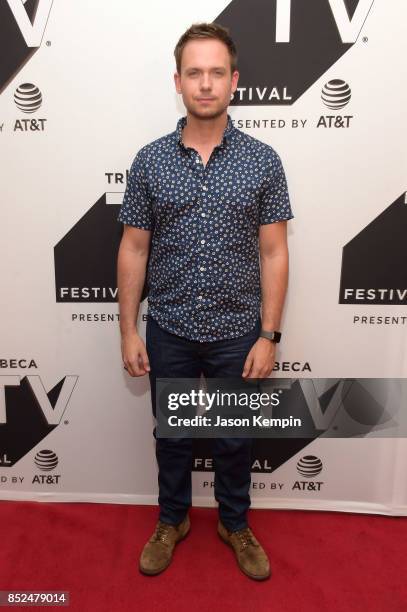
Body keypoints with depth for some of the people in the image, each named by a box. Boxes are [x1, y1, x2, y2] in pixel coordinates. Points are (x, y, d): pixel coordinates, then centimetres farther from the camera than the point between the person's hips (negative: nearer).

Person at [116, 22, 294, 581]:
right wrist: (128, 331, -3)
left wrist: (268, 335, -8)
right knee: (172, 435, 18)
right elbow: (133, 250, 0)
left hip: (237, 334, 0)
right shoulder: (149, 161, -2)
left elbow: (273, 254, -4)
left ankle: (235, 524, 43)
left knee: (235, 438, 17)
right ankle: (173, 520, 44)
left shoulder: (263, 161, -5)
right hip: (169, 333, 1)